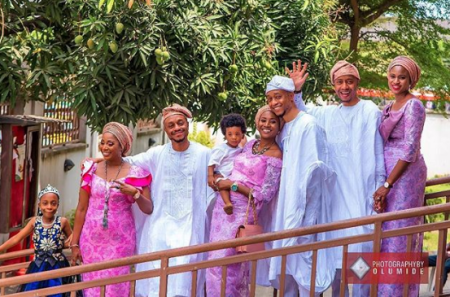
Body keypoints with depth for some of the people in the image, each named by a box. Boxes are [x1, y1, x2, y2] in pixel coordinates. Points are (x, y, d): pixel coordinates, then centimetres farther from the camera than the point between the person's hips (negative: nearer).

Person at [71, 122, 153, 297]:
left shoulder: (135, 174, -3)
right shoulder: (92, 169, 2)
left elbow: (148, 209, -4)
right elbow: (81, 209, 5)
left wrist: (134, 193, -23)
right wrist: (74, 243, 4)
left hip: (120, 241, -2)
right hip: (92, 239, 2)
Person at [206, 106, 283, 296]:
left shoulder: (275, 155, -10)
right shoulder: (250, 145, 12)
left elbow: (266, 195, -13)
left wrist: (233, 185, -13)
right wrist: (219, 179, 8)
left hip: (242, 213, -7)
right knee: (216, 260, 10)